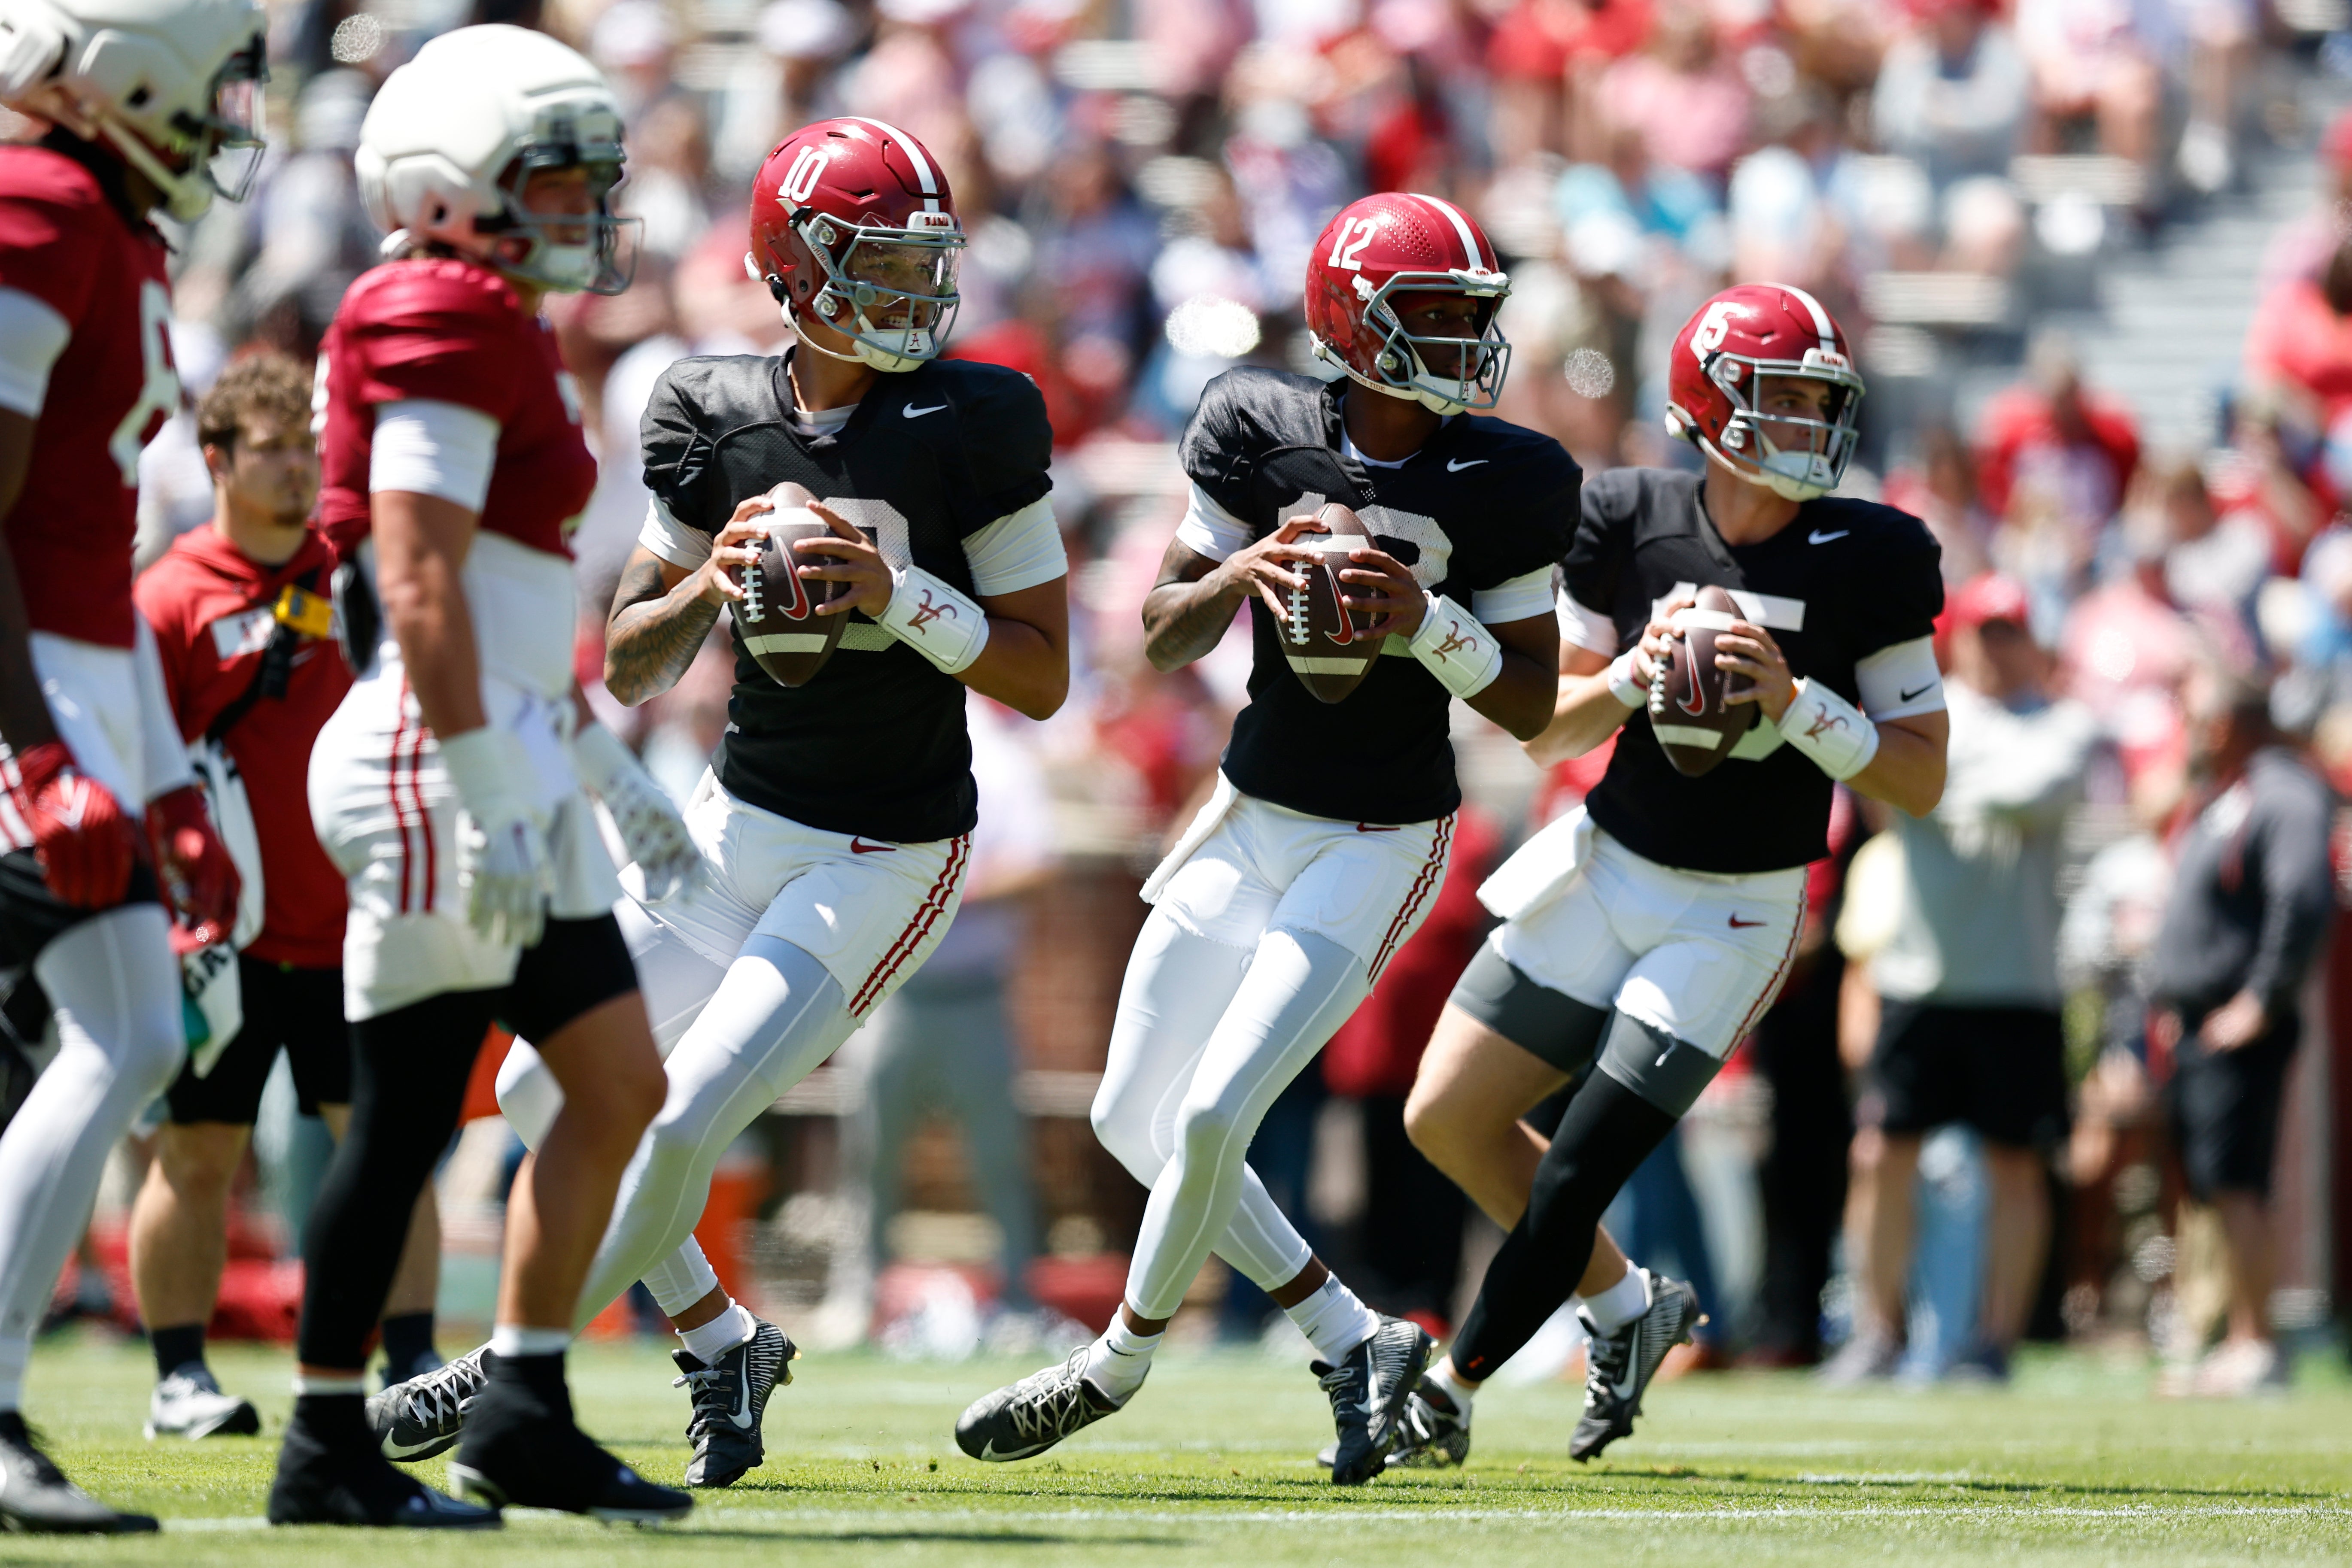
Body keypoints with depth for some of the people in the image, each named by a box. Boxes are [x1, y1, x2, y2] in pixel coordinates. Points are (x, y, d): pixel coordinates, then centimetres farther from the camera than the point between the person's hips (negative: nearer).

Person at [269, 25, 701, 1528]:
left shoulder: (503, 337, 18)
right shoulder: (448, 332, -13)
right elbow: (419, 589, -20)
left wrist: (610, 771, 25)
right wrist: (485, 801, -23)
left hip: (511, 763, 10)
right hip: (438, 764, -10)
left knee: (620, 1083, 11)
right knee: (409, 1114, -5)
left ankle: (525, 1417, 14)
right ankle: (328, 1448, 2)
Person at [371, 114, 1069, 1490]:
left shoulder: (977, 425, -13)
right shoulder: (716, 417, -2)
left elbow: (1045, 677, -11)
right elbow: (630, 668, 4)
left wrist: (898, 599, -23)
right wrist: (709, 586, -16)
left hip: (886, 857, -6)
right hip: (739, 817, 6)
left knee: (685, 1120, -15)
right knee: (554, 1090, 9)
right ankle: (722, 1345, 24)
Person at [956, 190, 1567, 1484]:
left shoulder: (1506, 487, -11)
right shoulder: (1262, 431, -7)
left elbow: (1532, 704, -7)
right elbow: (1162, 638, -2)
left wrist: (1425, 622, -23)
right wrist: (1236, 575, -23)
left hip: (1382, 845, -4)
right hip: (1253, 817, 4)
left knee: (1214, 1116, -13)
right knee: (1137, 1121, 7)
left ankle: (1120, 1364, 10)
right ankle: (1354, 1342, 18)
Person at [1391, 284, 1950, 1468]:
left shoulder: (1872, 561, -14)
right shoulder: (1629, 523, -7)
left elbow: (1920, 780, -12)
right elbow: (1544, 731, -1)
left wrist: (1795, 703, -26)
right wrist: (1630, 680, -21)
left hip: (1735, 914, -4)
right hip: (1605, 868, 4)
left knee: (1576, 1179, -7)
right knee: (1447, 1118, 7)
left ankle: (1448, 1396, 14)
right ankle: (1629, 1311, 28)